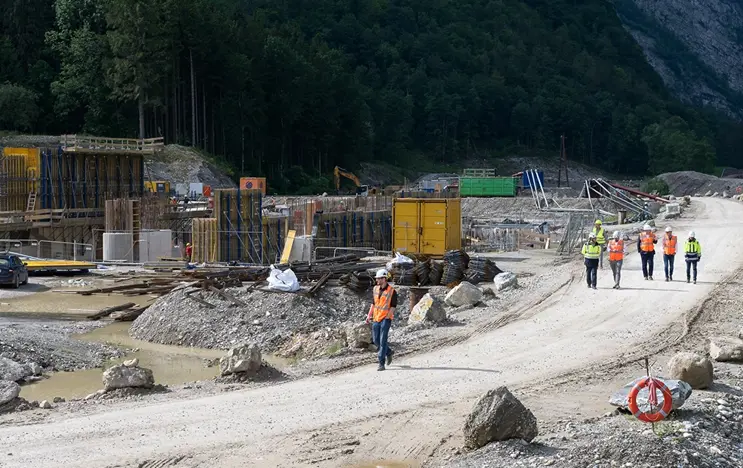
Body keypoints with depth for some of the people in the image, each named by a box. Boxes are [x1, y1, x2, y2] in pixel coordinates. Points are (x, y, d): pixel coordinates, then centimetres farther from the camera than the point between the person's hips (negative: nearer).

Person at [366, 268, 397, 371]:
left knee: (382, 341, -8)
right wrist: (369, 315, 13)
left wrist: (387, 317, -15)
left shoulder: (392, 291, -9)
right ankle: (389, 352, 36)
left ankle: (381, 364, -5)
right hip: (376, 319, 7)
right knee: (376, 340, 11)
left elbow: (393, 306, -9)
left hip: (386, 319, -7)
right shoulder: (376, 289, 10)